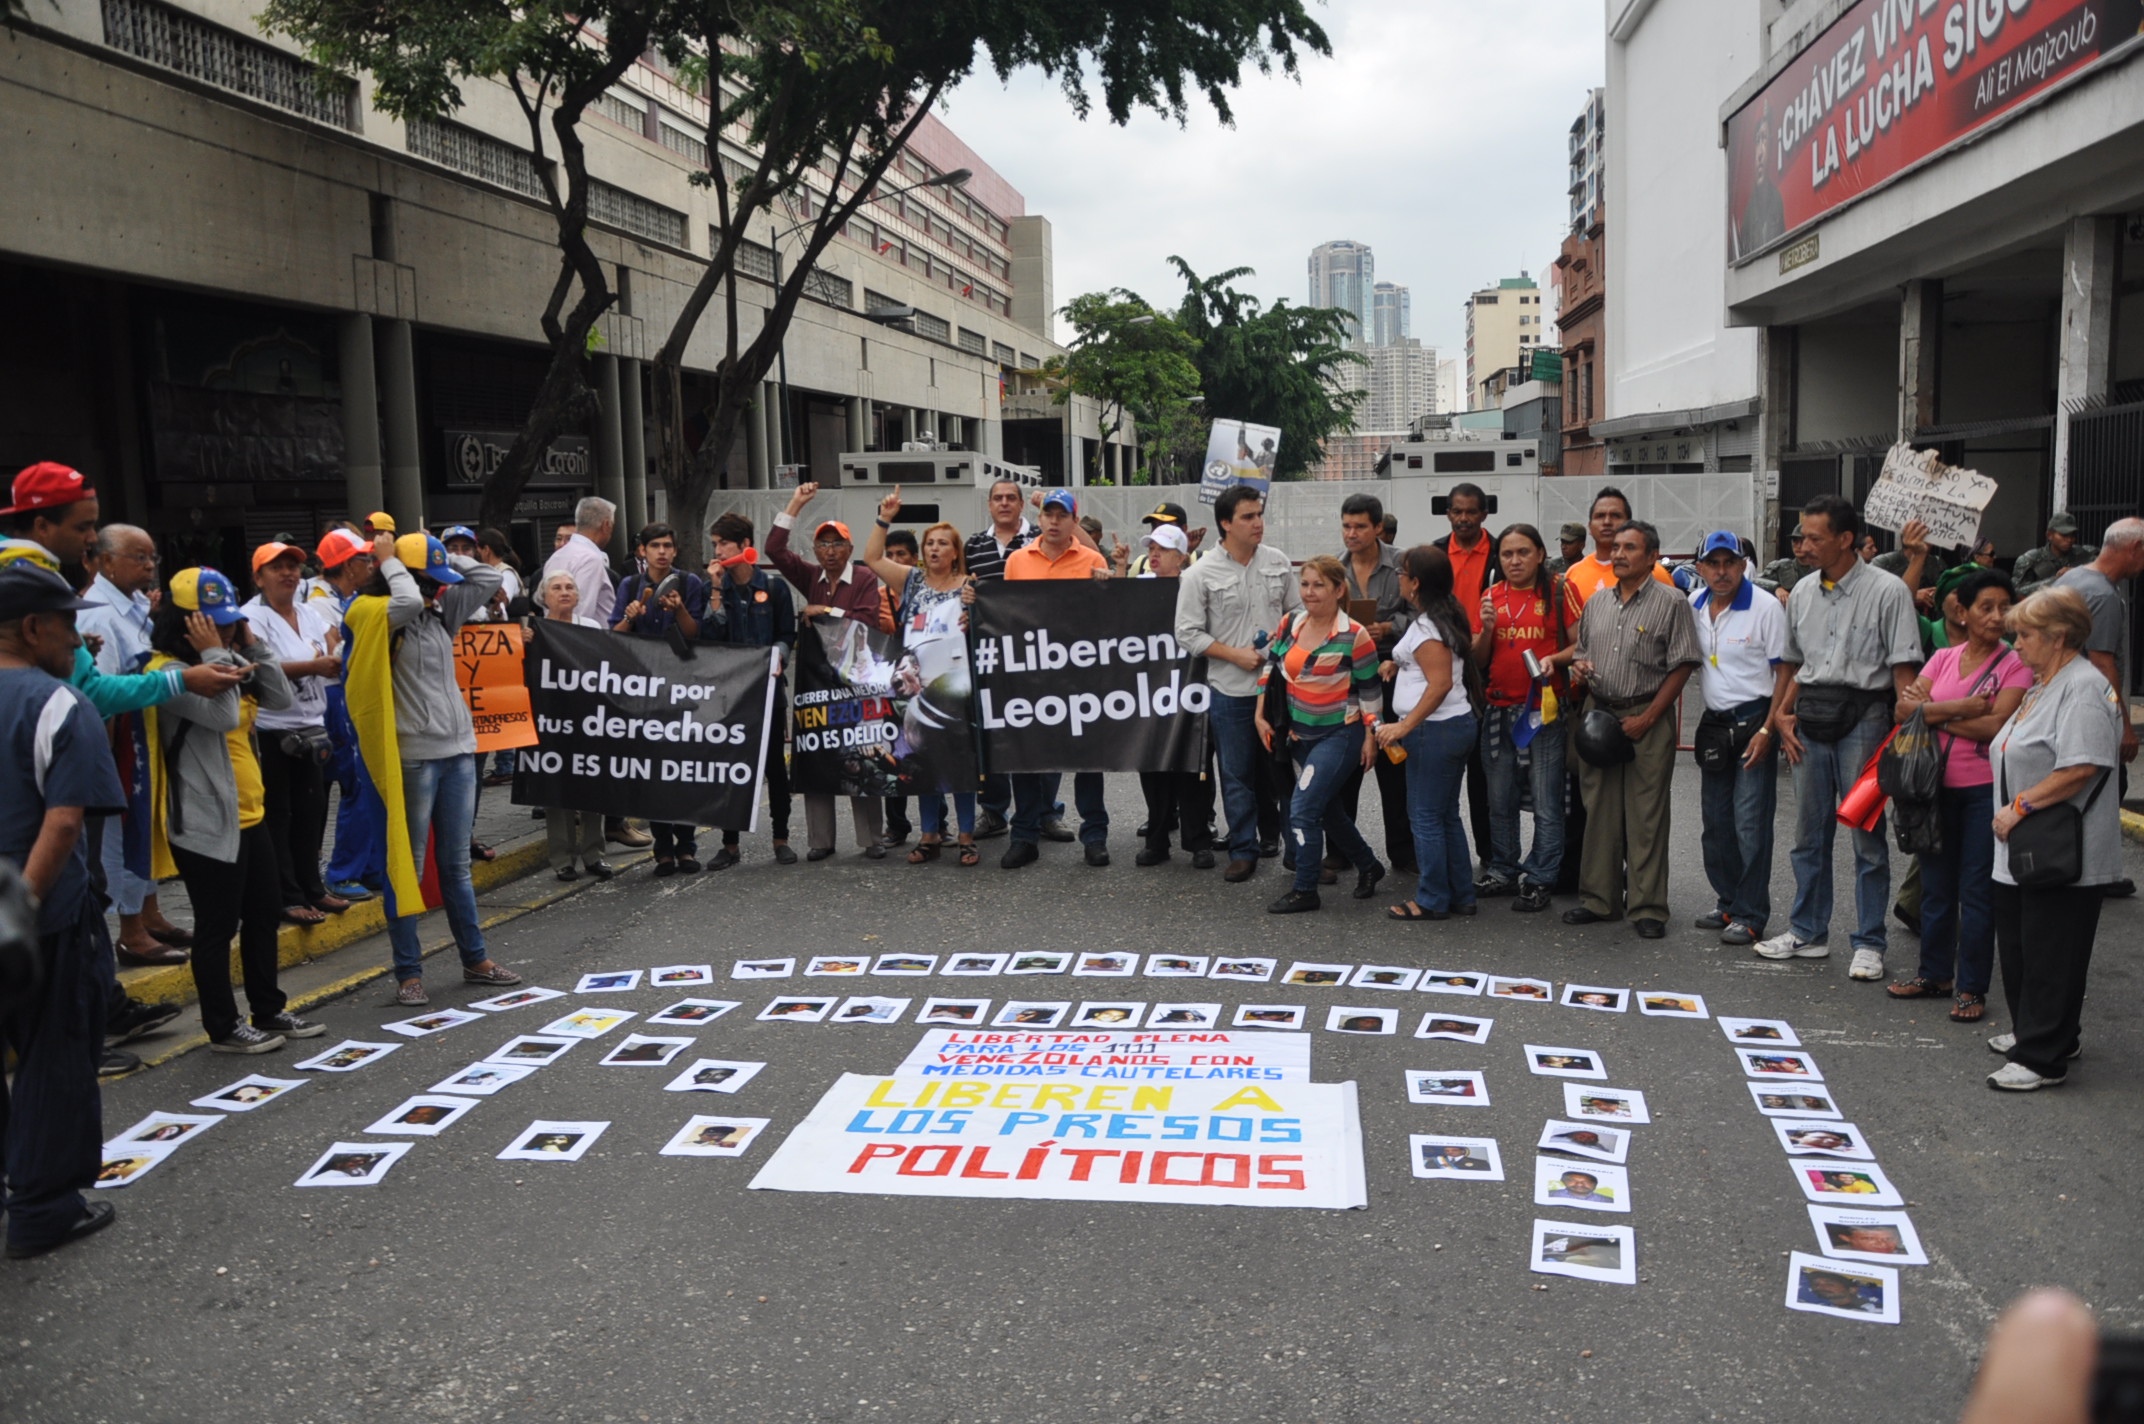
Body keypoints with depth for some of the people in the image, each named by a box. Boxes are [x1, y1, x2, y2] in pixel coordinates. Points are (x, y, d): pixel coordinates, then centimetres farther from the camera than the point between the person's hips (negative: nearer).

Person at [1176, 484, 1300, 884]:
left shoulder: (1278, 562, 4)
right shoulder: (1201, 574, -6)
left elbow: (1297, 612, 13)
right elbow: (1188, 633, -6)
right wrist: (1236, 655, -13)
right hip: (1231, 690, -3)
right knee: (1237, 774, 3)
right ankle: (1243, 851, 13)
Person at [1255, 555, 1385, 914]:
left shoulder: (1354, 635, -14)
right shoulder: (1290, 625, 0)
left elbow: (1369, 689, -8)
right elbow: (1269, 666, 11)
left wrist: (1370, 736, -6)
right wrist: (1260, 715, 8)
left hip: (1339, 735, -7)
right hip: (1300, 734, 7)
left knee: (1303, 808, -13)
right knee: (1327, 810, 18)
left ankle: (1305, 891, 0)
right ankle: (1368, 866, 39)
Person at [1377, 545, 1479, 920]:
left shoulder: (1425, 626, -18)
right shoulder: (1448, 615, 11)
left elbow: (1441, 683, -25)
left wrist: (1404, 725, -23)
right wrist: (1399, 664, 22)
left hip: (1434, 730, -10)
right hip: (1458, 724, 10)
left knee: (1425, 816, 0)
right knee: (1447, 815, 16)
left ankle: (1432, 901, 8)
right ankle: (1461, 895, 21)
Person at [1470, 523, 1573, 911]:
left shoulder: (1559, 592, -1)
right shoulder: (1491, 597, 11)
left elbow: (1581, 645, -1)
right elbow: (1478, 661, 10)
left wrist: (1553, 659, -18)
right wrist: (1488, 629, -7)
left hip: (1544, 708, -4)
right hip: (1498, 709, 5)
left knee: (1546, 800, -3)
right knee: (1499, 799, 12)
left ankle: (1539, 880, 5)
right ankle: (1503, 871, 24)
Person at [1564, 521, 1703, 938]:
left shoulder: (1671, 603, -4)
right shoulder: (1597, 603, 14)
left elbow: (1682, 667, -8)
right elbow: (1581, 650, 24)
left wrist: (1646, 718, -13)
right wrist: (1579, 665, -2)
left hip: (1648, 719, -5)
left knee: (1646, 815, -3)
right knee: (1599, 812, 8)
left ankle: (1648, 907, 3)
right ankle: (1597, 899, 17)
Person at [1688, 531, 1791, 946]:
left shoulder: (1766, 607, -10)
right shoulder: (1693, 606, 6)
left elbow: (1785, 672, -10)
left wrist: (1767, 730, -16)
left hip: (1754, 721, -6)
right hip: (1714, 724, 6)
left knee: (1750, 822, -6)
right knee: (1715, 820, 12)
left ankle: (1751, 916, 1)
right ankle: (1727, 902, 25)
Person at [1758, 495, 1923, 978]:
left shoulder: (1887, 590, -6)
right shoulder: (1802, 593, 11)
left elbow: (1904, 668, -8)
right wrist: (1781, 715, 9)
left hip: (1862, 716, -5)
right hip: (1810, 718, 6)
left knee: (1867, 834, 0)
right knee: (1809, 833, 11)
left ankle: (1869, 944, 10)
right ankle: (1808, 933, 22)